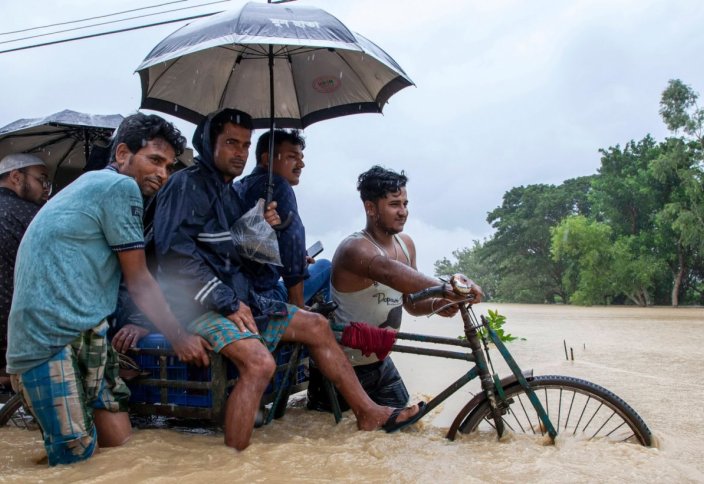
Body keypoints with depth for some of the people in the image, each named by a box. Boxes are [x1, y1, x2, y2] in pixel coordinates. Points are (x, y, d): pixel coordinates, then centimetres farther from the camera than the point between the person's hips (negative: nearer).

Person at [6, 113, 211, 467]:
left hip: (83, 336, 10)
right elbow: (139, 282, -3)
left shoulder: (94, 184, 23)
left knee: (120, 449, 8)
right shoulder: (121, 186, -7)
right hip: (57, 341, -10)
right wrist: (179, 339, 5)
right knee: (78, 462, -10)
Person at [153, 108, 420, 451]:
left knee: (316, 325, 7)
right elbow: (174, 251, -21)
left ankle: (368, 413, 15)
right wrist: (227, 303, -22)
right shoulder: (188, 184, -9)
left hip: (237, 299, 9)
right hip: (201, 305, -9)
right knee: (260, 363, -33)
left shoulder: (228, 191, 19)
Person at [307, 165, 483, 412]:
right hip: (344, 367, -7)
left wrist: (436, 305, -14)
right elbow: (389, 271, -45)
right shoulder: (355, 248, -24)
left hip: (380, 362, 7)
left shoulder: (406, 243, 1)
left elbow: (410, 301, 7)